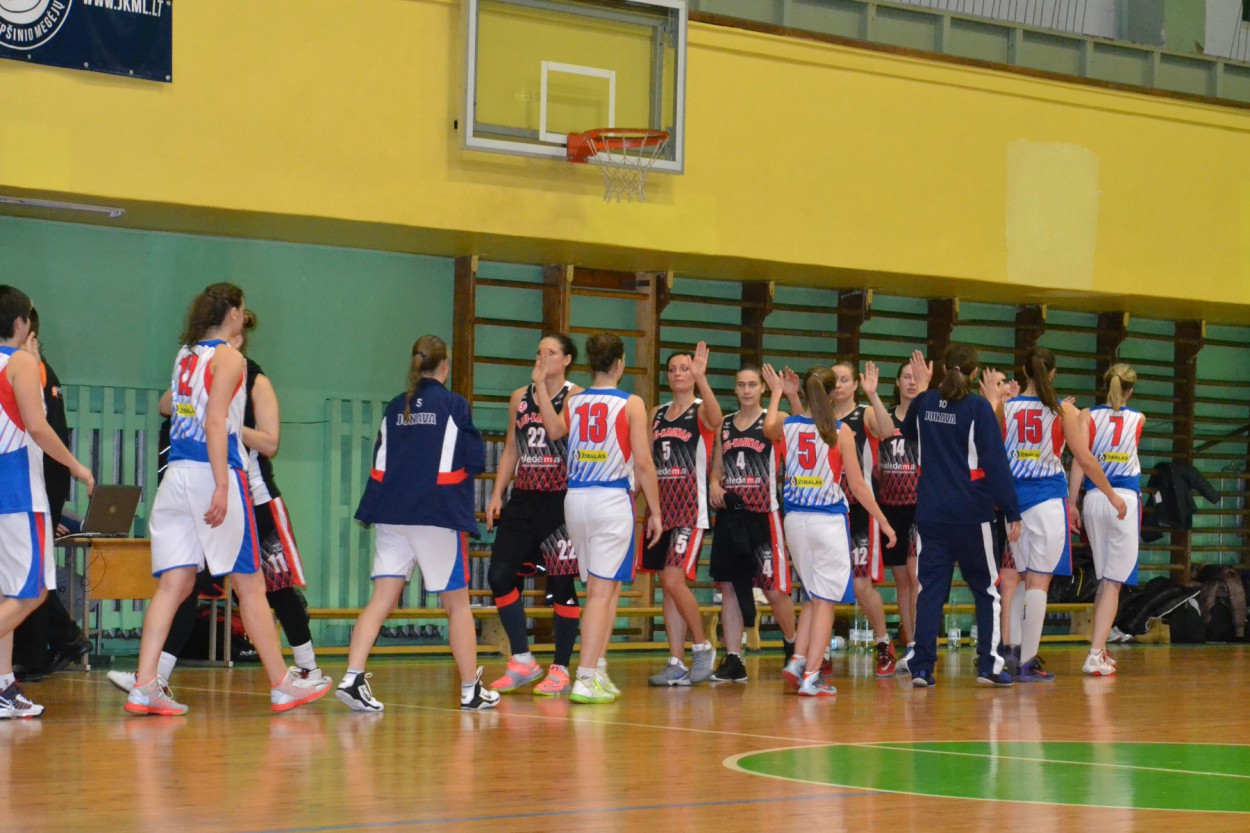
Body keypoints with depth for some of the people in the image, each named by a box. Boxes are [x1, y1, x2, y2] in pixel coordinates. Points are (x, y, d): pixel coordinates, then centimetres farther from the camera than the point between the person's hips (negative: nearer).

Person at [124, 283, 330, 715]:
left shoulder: (185, 355, 14)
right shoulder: (229, 358, -6)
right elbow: (215, 423, -15)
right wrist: (223, 486, -19)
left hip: (177, 473, 7)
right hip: (212, 473, -7)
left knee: (174, 584, 3)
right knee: (250, 585, 2)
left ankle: (145, 686, -6)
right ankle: (282, 684, 9)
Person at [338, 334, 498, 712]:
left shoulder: (395, 407, 9)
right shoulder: (454, 405, -5)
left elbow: (380, 464, 12)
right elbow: (475, 460, -5)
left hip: (391, 515, 4)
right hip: (438, 515, -4)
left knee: (381, 600, 1)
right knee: (457, 603, 7)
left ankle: (353, 677, -14)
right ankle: (471, 690, 14)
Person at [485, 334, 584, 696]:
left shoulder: (575, 396, -4)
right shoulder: (519, 397, 13)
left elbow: (557, 431, -22)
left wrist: (541, 385, -16)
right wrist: (497, 495, 8)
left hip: (560, 501, -5)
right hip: (523, 499, 5)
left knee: (561, 584, -1)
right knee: (500, 575, -4)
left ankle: (561, 670, 9)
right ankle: (523, 662, 9)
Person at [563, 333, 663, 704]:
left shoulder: (572, 401, 6)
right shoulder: (631, 404, -5)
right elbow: (643, 464, -7)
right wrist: (655, 510, 0)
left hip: (576, 499, 5)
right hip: (612, 499, -5)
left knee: (600, 588, 17)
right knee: (602, 592, -4)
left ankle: (598, 672, 17)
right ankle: (585, 680, -10)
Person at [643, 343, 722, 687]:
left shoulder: (701, 410, -3)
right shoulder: (656, 414, 14)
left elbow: (716, 419, -28)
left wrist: (701, 378, -42)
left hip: (690, 507, -6)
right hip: (660, 505, 6)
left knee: (674, 580, -15)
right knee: (668, 585, 6)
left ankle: (702, 646, 3)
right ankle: (676, 665, 9)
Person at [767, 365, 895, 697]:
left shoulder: (786, 426, 1)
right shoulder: (840, 431, -9)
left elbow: (768, 427, 28)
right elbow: (858, 485, -7)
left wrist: (777, 393, 41)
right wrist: (883, 521, 2)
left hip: (795, 520, 5)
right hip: (828, 520, -5)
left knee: (814, 598, 20)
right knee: (825, 601, 1)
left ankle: (797, 661, 8)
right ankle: (811, 676, -4)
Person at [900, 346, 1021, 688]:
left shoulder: (924, 403, 3)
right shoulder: (978, 407, -10)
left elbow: (908, 432, 27)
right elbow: (996, 463, -11)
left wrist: (922, 386, 31)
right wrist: (1012, 513, -8)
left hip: (930, 512, 4)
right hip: (970, 512, -4)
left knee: (930, 589, 6)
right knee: (986, 589, 9)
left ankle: (921, 667, 1)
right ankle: (988, 665, 4)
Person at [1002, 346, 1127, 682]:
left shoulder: (1006, 408, 2)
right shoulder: (1063, 411, -3)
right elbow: (1085, 459, -2)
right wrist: (1112, 495, 7)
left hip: (1012, 499, 3)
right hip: (1047, 499, -3)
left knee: (1018, 579, 19)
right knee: (1039, 581, -2)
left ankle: (1013, 644, 8)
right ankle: (1027, 663, -5)